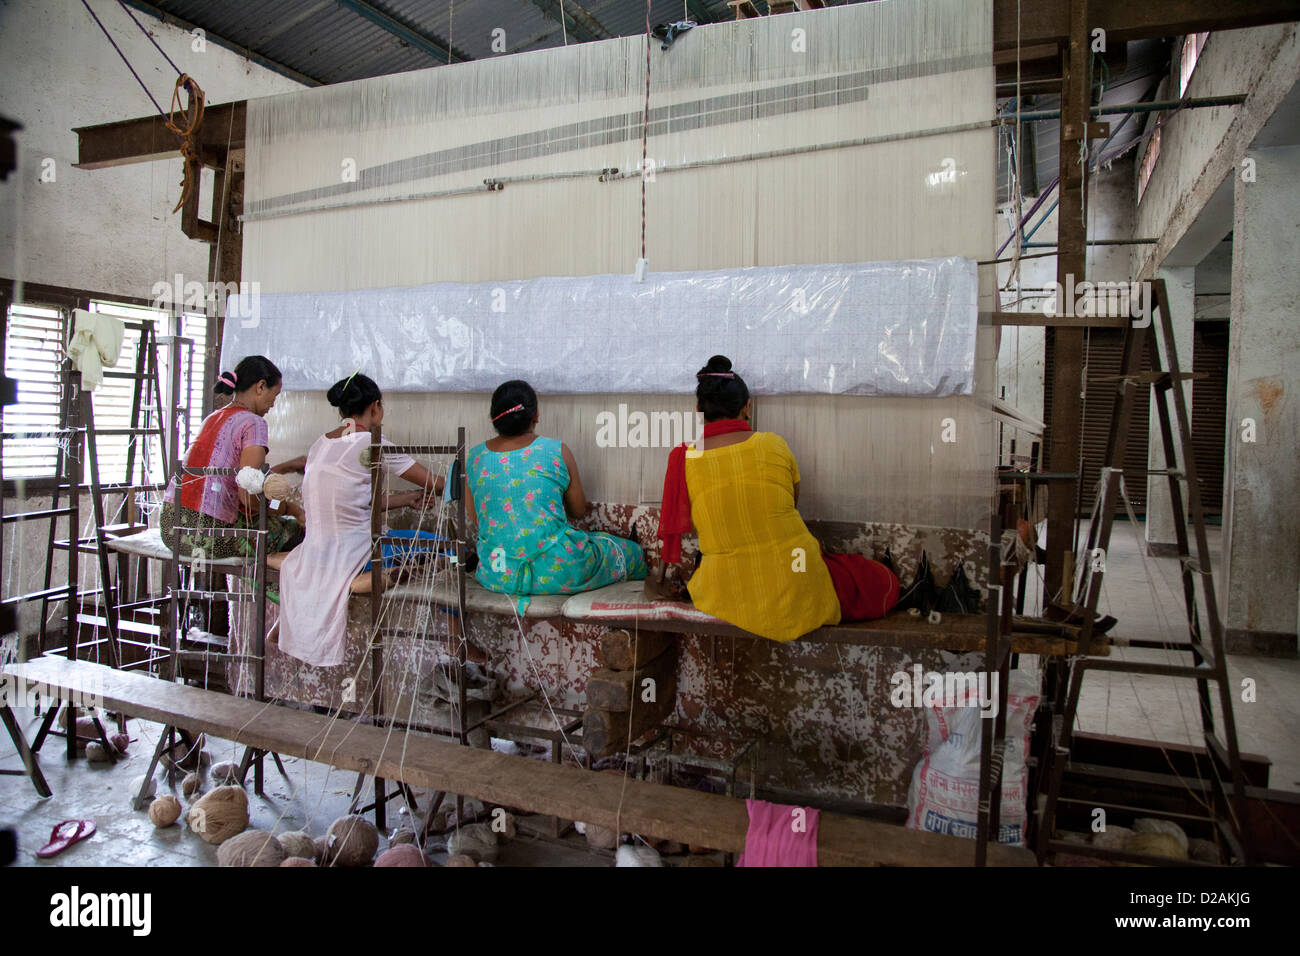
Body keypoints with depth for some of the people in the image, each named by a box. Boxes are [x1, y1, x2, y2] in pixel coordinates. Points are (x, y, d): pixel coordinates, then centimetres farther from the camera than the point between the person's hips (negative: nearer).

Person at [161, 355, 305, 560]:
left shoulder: (213, 417, 18)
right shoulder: (253, 423, -9)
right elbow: (248, 495, -17)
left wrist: (288, 466, 32)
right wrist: (287, 508, -2)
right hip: (207, 535, -9)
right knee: (295, 528, 5)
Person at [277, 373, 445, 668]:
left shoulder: (320, 444, 9)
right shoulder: (371, 445, -14)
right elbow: (436, 483, -8)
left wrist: (408, 498, 14)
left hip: (314, 555, 8)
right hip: (354, 555, -8)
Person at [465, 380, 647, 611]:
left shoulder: (474, 457, 1)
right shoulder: (556, 451, -8)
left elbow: (475, 516, 12)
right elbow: (579, 510, 4)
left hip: (496, 577, 5)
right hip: (554, 573, -4)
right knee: (632, 553, 18)